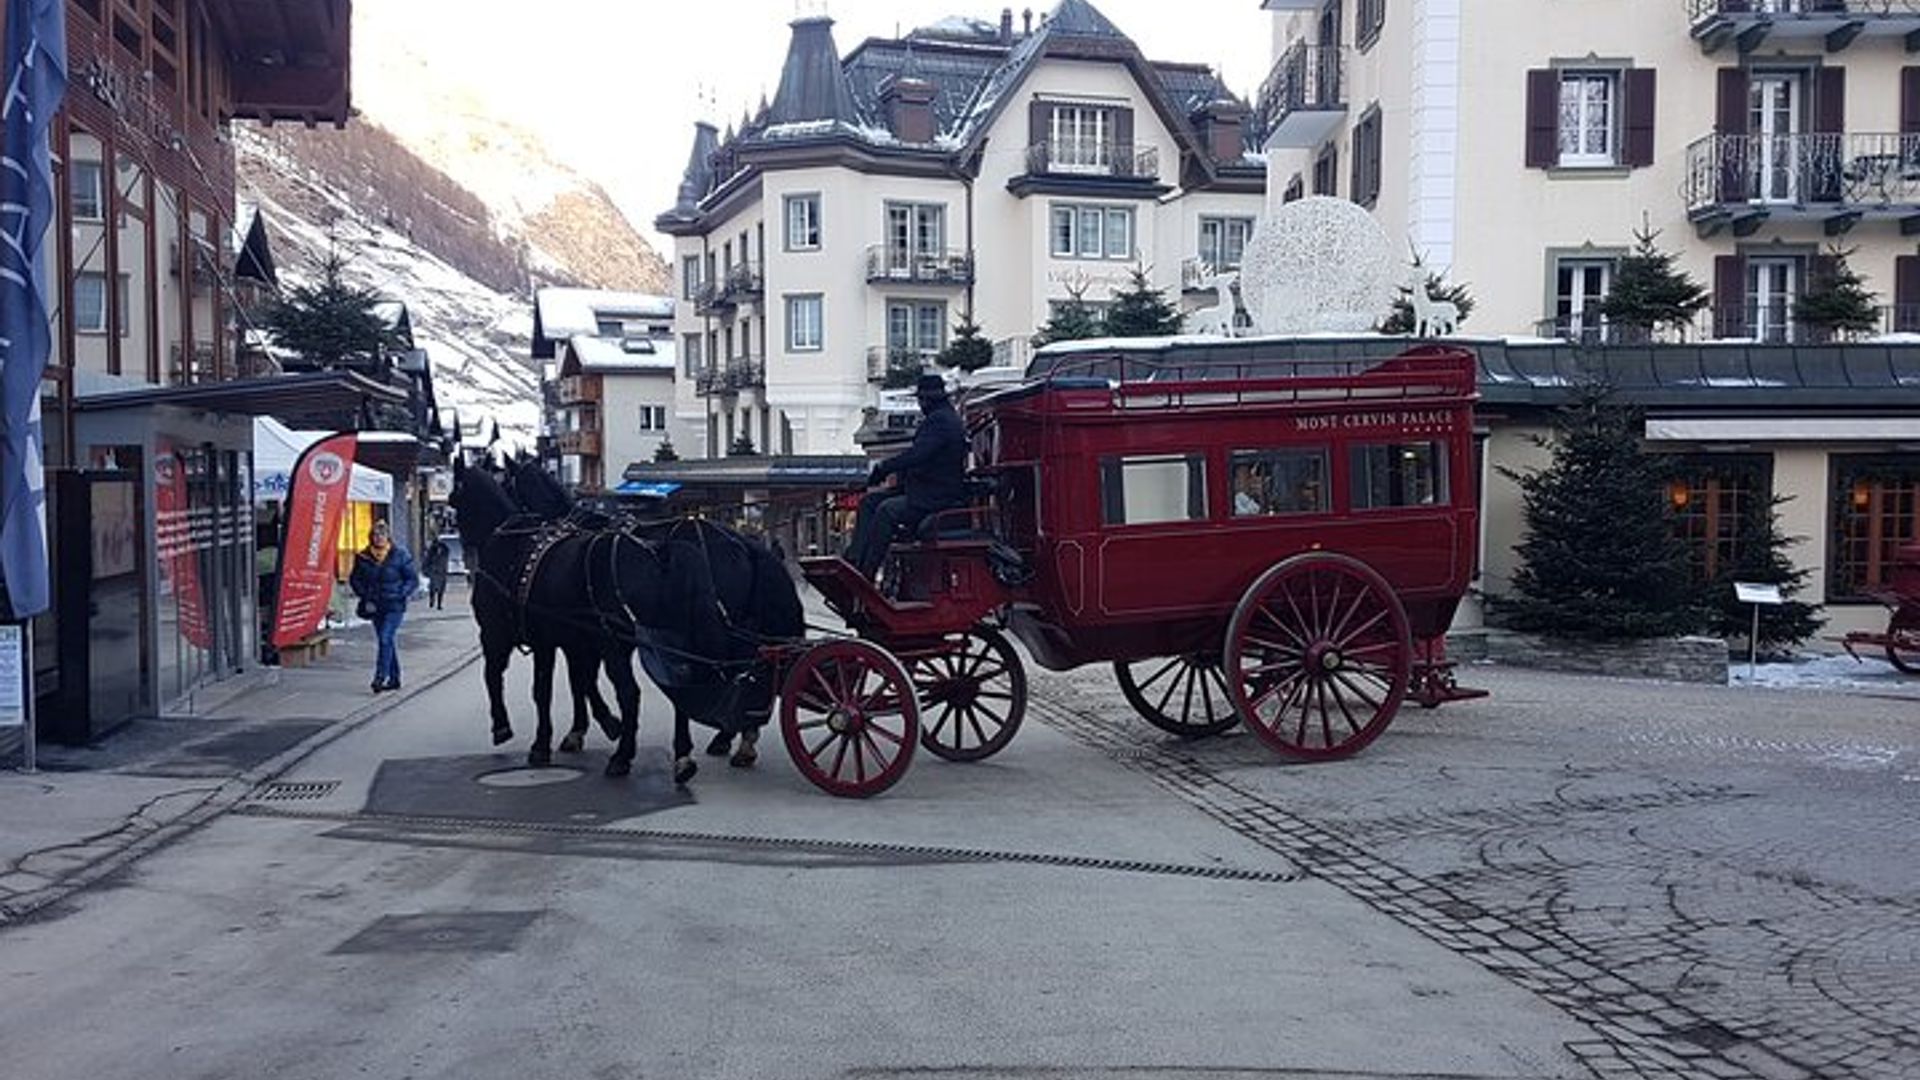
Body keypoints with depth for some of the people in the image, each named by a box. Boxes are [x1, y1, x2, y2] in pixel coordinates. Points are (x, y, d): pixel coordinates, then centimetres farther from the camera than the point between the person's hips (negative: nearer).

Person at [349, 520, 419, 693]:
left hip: (394, 607, -4)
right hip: (375, 607, 4)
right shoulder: (363, 557, 3)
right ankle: (394, 678, 20)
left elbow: (413, 579, 0)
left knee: (385, 639, -16)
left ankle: (380, 677, -17)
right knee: (388, 641, 11)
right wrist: (364, 597, 1)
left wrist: (400, 594, -12)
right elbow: (355, 579, 14)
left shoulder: (399, 555, -5)